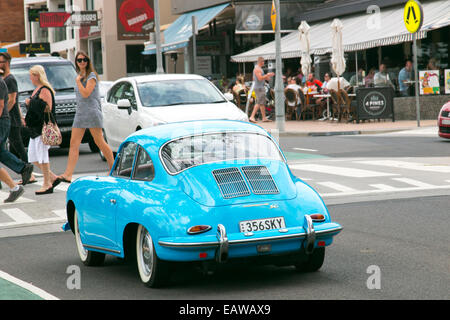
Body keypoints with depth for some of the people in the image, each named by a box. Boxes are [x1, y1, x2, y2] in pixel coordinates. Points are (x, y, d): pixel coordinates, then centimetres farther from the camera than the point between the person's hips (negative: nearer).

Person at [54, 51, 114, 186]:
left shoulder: (91, 76, -6)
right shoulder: (79, 76, 18)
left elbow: (86, 93, -17)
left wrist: (78, 80, -9)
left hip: (92, 112, -8)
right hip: (79, 114, 8)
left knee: (100, 142, -4)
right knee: (74, 144, -2)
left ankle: (113, 168, 10)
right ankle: (68, 174, -9)